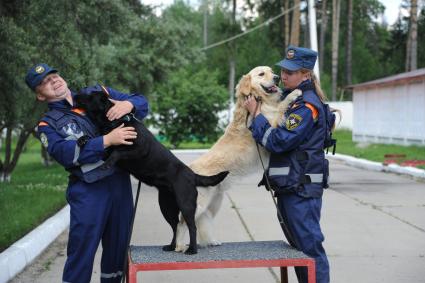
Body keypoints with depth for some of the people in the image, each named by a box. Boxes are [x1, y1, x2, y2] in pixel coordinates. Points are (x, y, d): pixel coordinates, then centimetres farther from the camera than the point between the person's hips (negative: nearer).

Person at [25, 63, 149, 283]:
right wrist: (107, 140, -25)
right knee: (82, 251, -3)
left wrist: (127, 104, -12)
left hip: (120, 181, 4)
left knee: (118, 245, 14)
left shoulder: (96, 93, 12)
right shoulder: (48, 124, 1)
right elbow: (66, 153, -17)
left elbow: (141, 102, 12)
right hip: (88, 190, -4)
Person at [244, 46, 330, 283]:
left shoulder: (307, 105, -17)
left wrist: (256, 114, -14)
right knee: (297, 245, 17)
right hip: (289, 186, 10)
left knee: (309, 246, -4)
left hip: (302, 188, -10)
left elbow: (279, 141, -22)